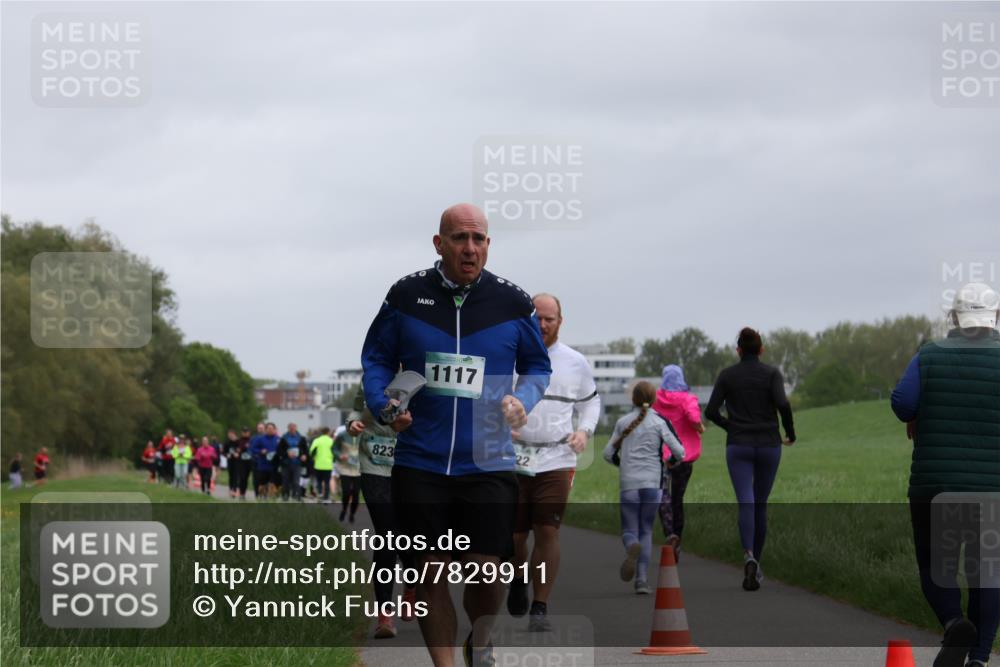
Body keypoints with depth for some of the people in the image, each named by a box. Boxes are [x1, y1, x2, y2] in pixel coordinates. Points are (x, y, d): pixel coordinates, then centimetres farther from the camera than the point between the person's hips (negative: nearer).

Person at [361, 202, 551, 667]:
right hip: (420, 462, 0)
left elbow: (537, 366, 14)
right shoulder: (406, 295, 1)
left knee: (487, 569, -2)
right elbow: (376, 357, 12)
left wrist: (521, 401, -5)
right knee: (429, 571, 2)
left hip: (488, 462, 0)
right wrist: (384, 406, -5)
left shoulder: (512, 302, 2)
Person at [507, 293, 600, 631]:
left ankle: (540, 608, -2)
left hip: (556, 460, 0)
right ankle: (518, 582, 34)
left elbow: (590, 400, 22)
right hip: (512, 457, 0)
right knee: (514, 533, 2)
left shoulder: (575, 362, 9)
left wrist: (584, 430, 4)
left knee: (548, 532, -9)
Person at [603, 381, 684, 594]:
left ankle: (632, 546, -32)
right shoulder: (660, 422, 1)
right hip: (653, 483, 0)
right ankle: (642, 580, 0)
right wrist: (670, 462, 20)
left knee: (629, 530, 6)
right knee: (646, 530, 11)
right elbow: (679, 452, -2)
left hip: (628, 483, 0)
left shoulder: (623, 422, 6)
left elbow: (608, 454, 7)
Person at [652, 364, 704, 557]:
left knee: (663, 497, -9)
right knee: (678, 499, 15)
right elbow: (693, 417, -23)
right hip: (684, 457, 1)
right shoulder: (687, 399, -5)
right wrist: (700, 428, -3)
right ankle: (676, 546, 19)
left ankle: (670, 534, -35)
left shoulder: (654, 399, 1)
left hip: (660, 455, -1)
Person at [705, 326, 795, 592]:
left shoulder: (727, 375, 2)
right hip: (768, 445, 1)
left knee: (746, 504, -10)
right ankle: (756, 564, 21)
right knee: (761, 505, 14)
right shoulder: (772, 373, -2)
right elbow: (782, 404, -16)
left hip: (738, 446, 0)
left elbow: (711, 411, -3)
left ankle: (749, 557, -34)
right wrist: (790, 433, -1)